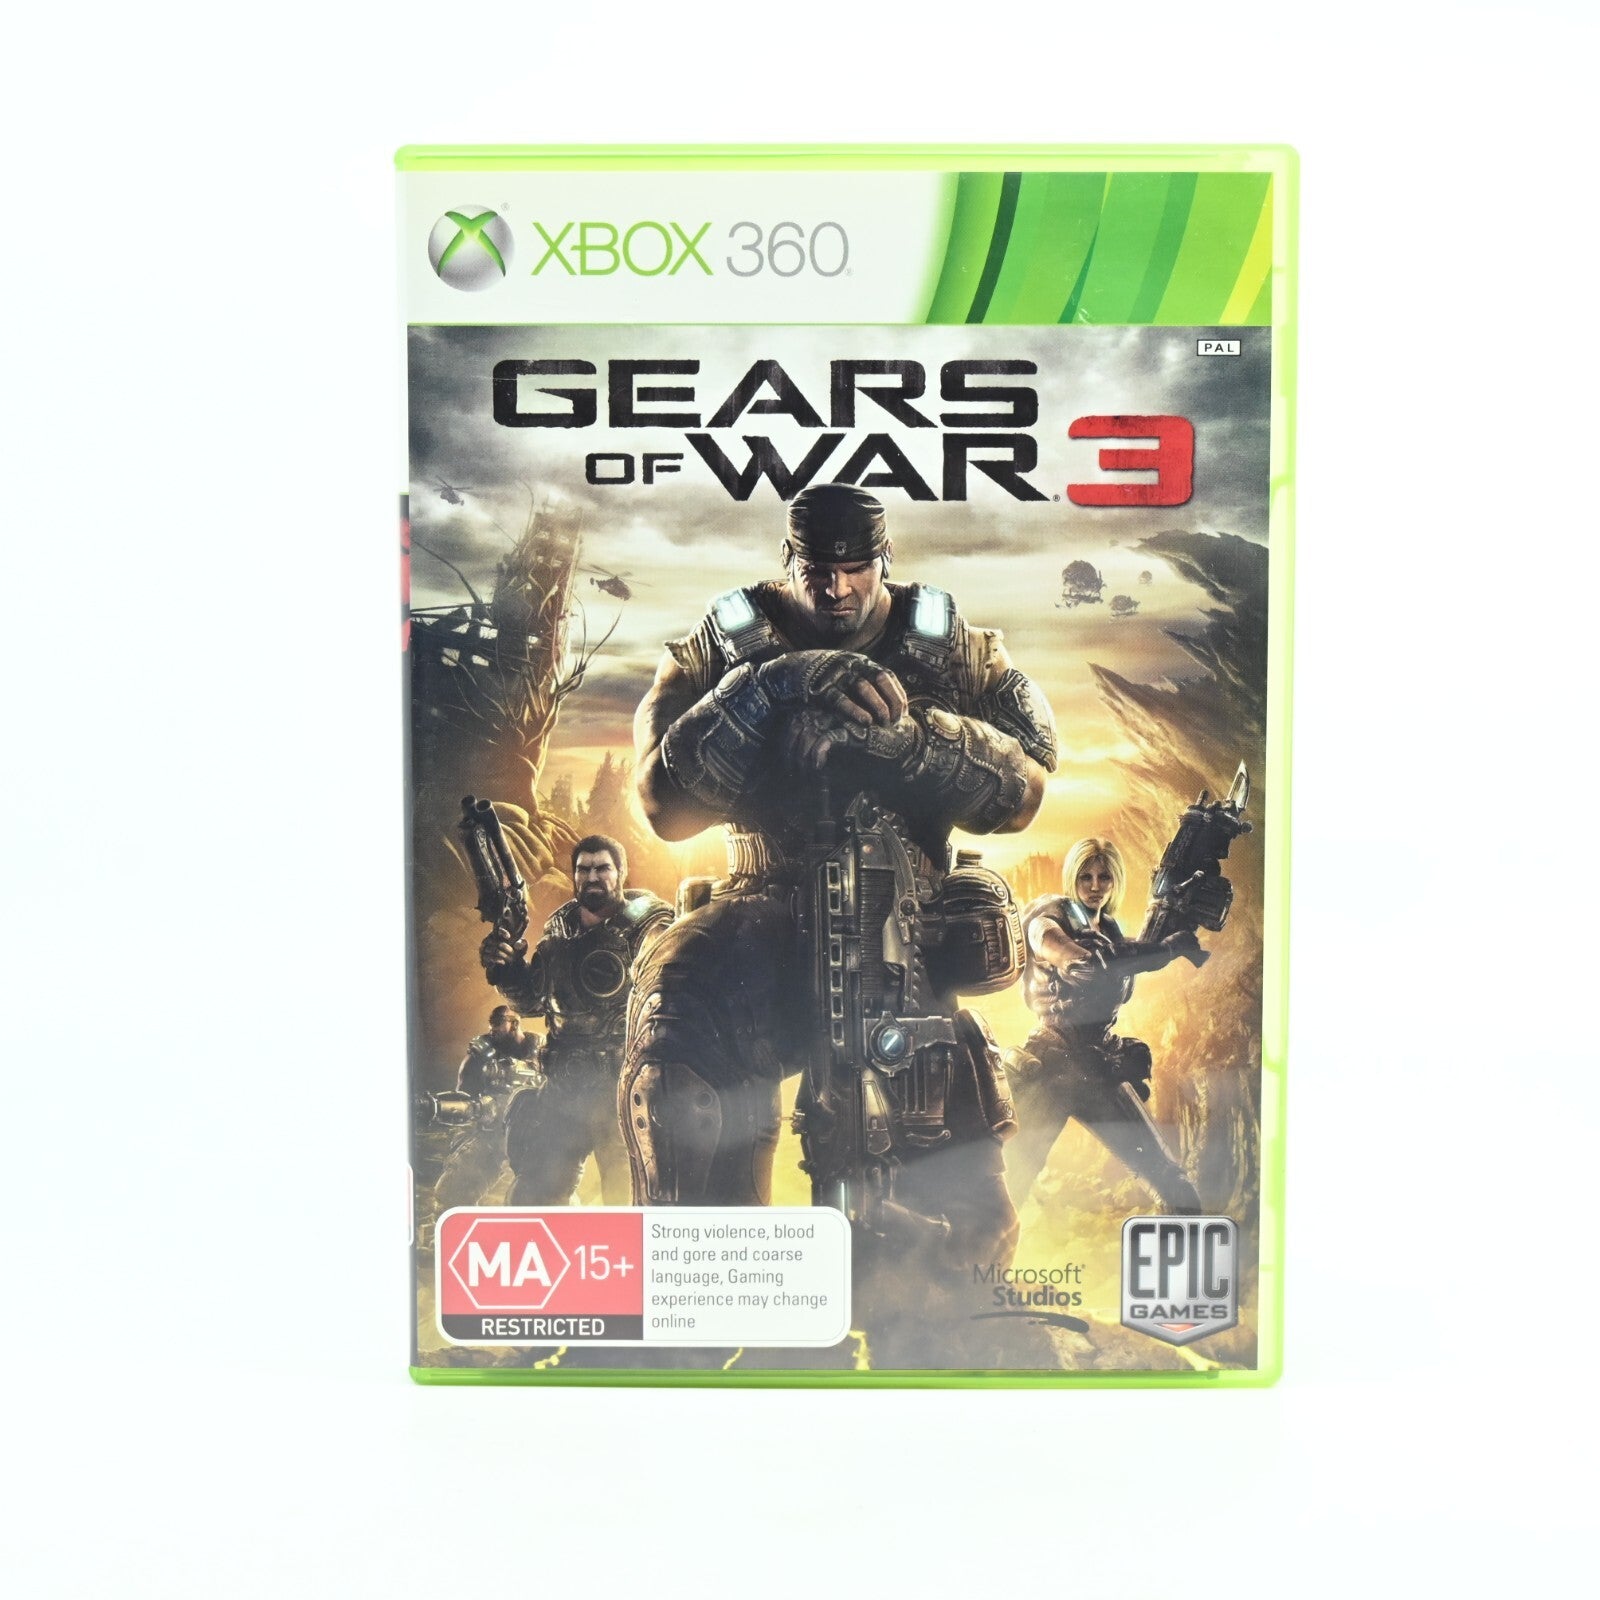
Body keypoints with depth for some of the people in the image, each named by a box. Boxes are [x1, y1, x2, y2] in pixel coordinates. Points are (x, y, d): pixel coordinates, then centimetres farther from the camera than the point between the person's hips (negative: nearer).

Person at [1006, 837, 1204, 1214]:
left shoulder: (1110, 931, 15)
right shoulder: (1047, 923, -5)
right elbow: (1091, 966, -23)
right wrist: (1169, 948, -20)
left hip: (1101, 1069, 6)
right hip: (1050, 1069, -5)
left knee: (1173, 1183, 3)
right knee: (1010, 1186, -4)